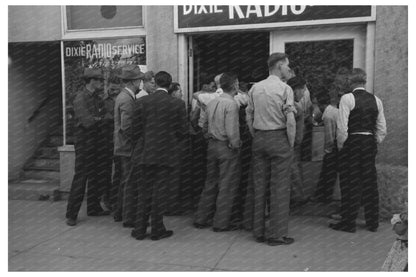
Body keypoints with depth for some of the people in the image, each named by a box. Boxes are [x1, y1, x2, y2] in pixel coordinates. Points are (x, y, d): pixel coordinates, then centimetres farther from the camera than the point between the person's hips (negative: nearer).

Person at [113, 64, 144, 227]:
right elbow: (126, 127, -24)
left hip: (123, 146, 10)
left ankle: (120, 213, 29)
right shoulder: (127, 100, -19)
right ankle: (128, 218, 6)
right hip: (128, 147, -10)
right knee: (130, 183, -3)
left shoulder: (124, 96, 12)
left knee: (126, 181, 19)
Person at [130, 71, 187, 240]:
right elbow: (182, 131, -1)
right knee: (159, 191, 6)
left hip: (145, 153, 2)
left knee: (144, 191, 12)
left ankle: (140, 229, 18)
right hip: (166, 154, -1)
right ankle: (157, 230, 14)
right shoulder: (177, 104, -6)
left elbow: (136, 129, 1)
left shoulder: (142, 102, -3)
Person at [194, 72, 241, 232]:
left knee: (210, 183, 16)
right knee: (227, 186, 4)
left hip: (212, 145, 7)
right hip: (227, 147, -7)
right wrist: (235, 146, -7)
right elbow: (231, 131, -21)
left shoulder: (211, 103, 7)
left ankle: (201, 220, 23)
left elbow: (205, 127, 13)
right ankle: (221, 223, 11)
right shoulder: (231, 104, -16)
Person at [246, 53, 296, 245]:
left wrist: (256, 138, 15)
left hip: (259, 139, 6)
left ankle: (258, 231, 20)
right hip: (279, 138, -6)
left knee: (259, 186, 11)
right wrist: (291, 143, -4)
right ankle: (277, 234, 6)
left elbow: (249, 118, 9)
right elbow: (290, 121, -14)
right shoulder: (284, 89, -9)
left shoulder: (255, 88, 8)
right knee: (280, 187, 1)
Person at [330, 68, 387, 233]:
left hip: (352, 143, -6)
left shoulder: (347, 98, -10)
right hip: (370, 144, 6)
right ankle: (372, 223, 22)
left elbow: (342, 127, -14)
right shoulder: (376, 100, 8)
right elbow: (382, 129, 9)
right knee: (370, 182, 13)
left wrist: (340, 145, -2)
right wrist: (375, 143, 19)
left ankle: (349, 223, 9)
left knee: (350, 184, 2)